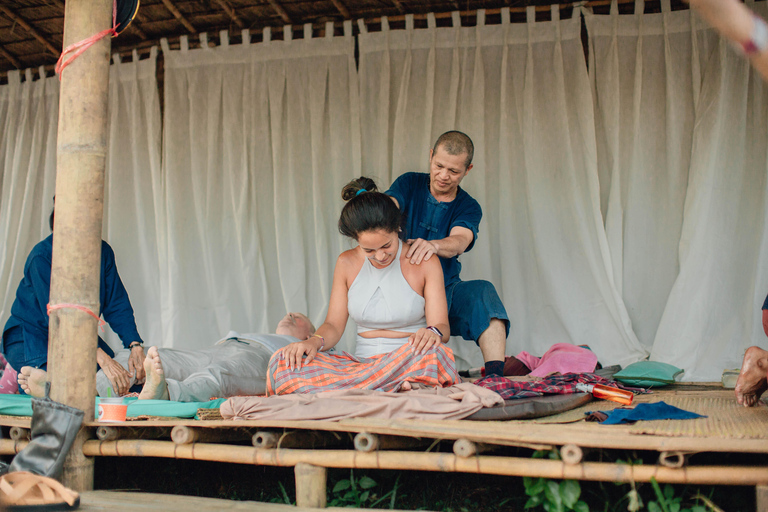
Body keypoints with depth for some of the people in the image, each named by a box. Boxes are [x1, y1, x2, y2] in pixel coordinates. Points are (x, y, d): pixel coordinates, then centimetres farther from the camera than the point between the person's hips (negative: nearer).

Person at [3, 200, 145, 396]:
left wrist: (135, 345, -26)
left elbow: (117, 304, -7)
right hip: (34, 336, -5)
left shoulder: (103, 251, -5)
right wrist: (101, 357, -40)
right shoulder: (41, 255, -22)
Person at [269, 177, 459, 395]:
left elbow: (442, 326, -4)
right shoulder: (347, 263, 9)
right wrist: (314, 341, -13)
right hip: (360, 364, 4)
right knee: (282, 361, -24)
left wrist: (433, 333, -29)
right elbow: (334, 324, 10)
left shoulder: (424, 262, 0)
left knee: (433, 353, -42)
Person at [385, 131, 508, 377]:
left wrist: (432, 244, -43)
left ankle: (496, 376, -37)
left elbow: (459, 242, -18)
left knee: (482, 291, -28)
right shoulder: (409, 184, 6)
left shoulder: (468, 207, 4)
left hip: (445, 289, 1)